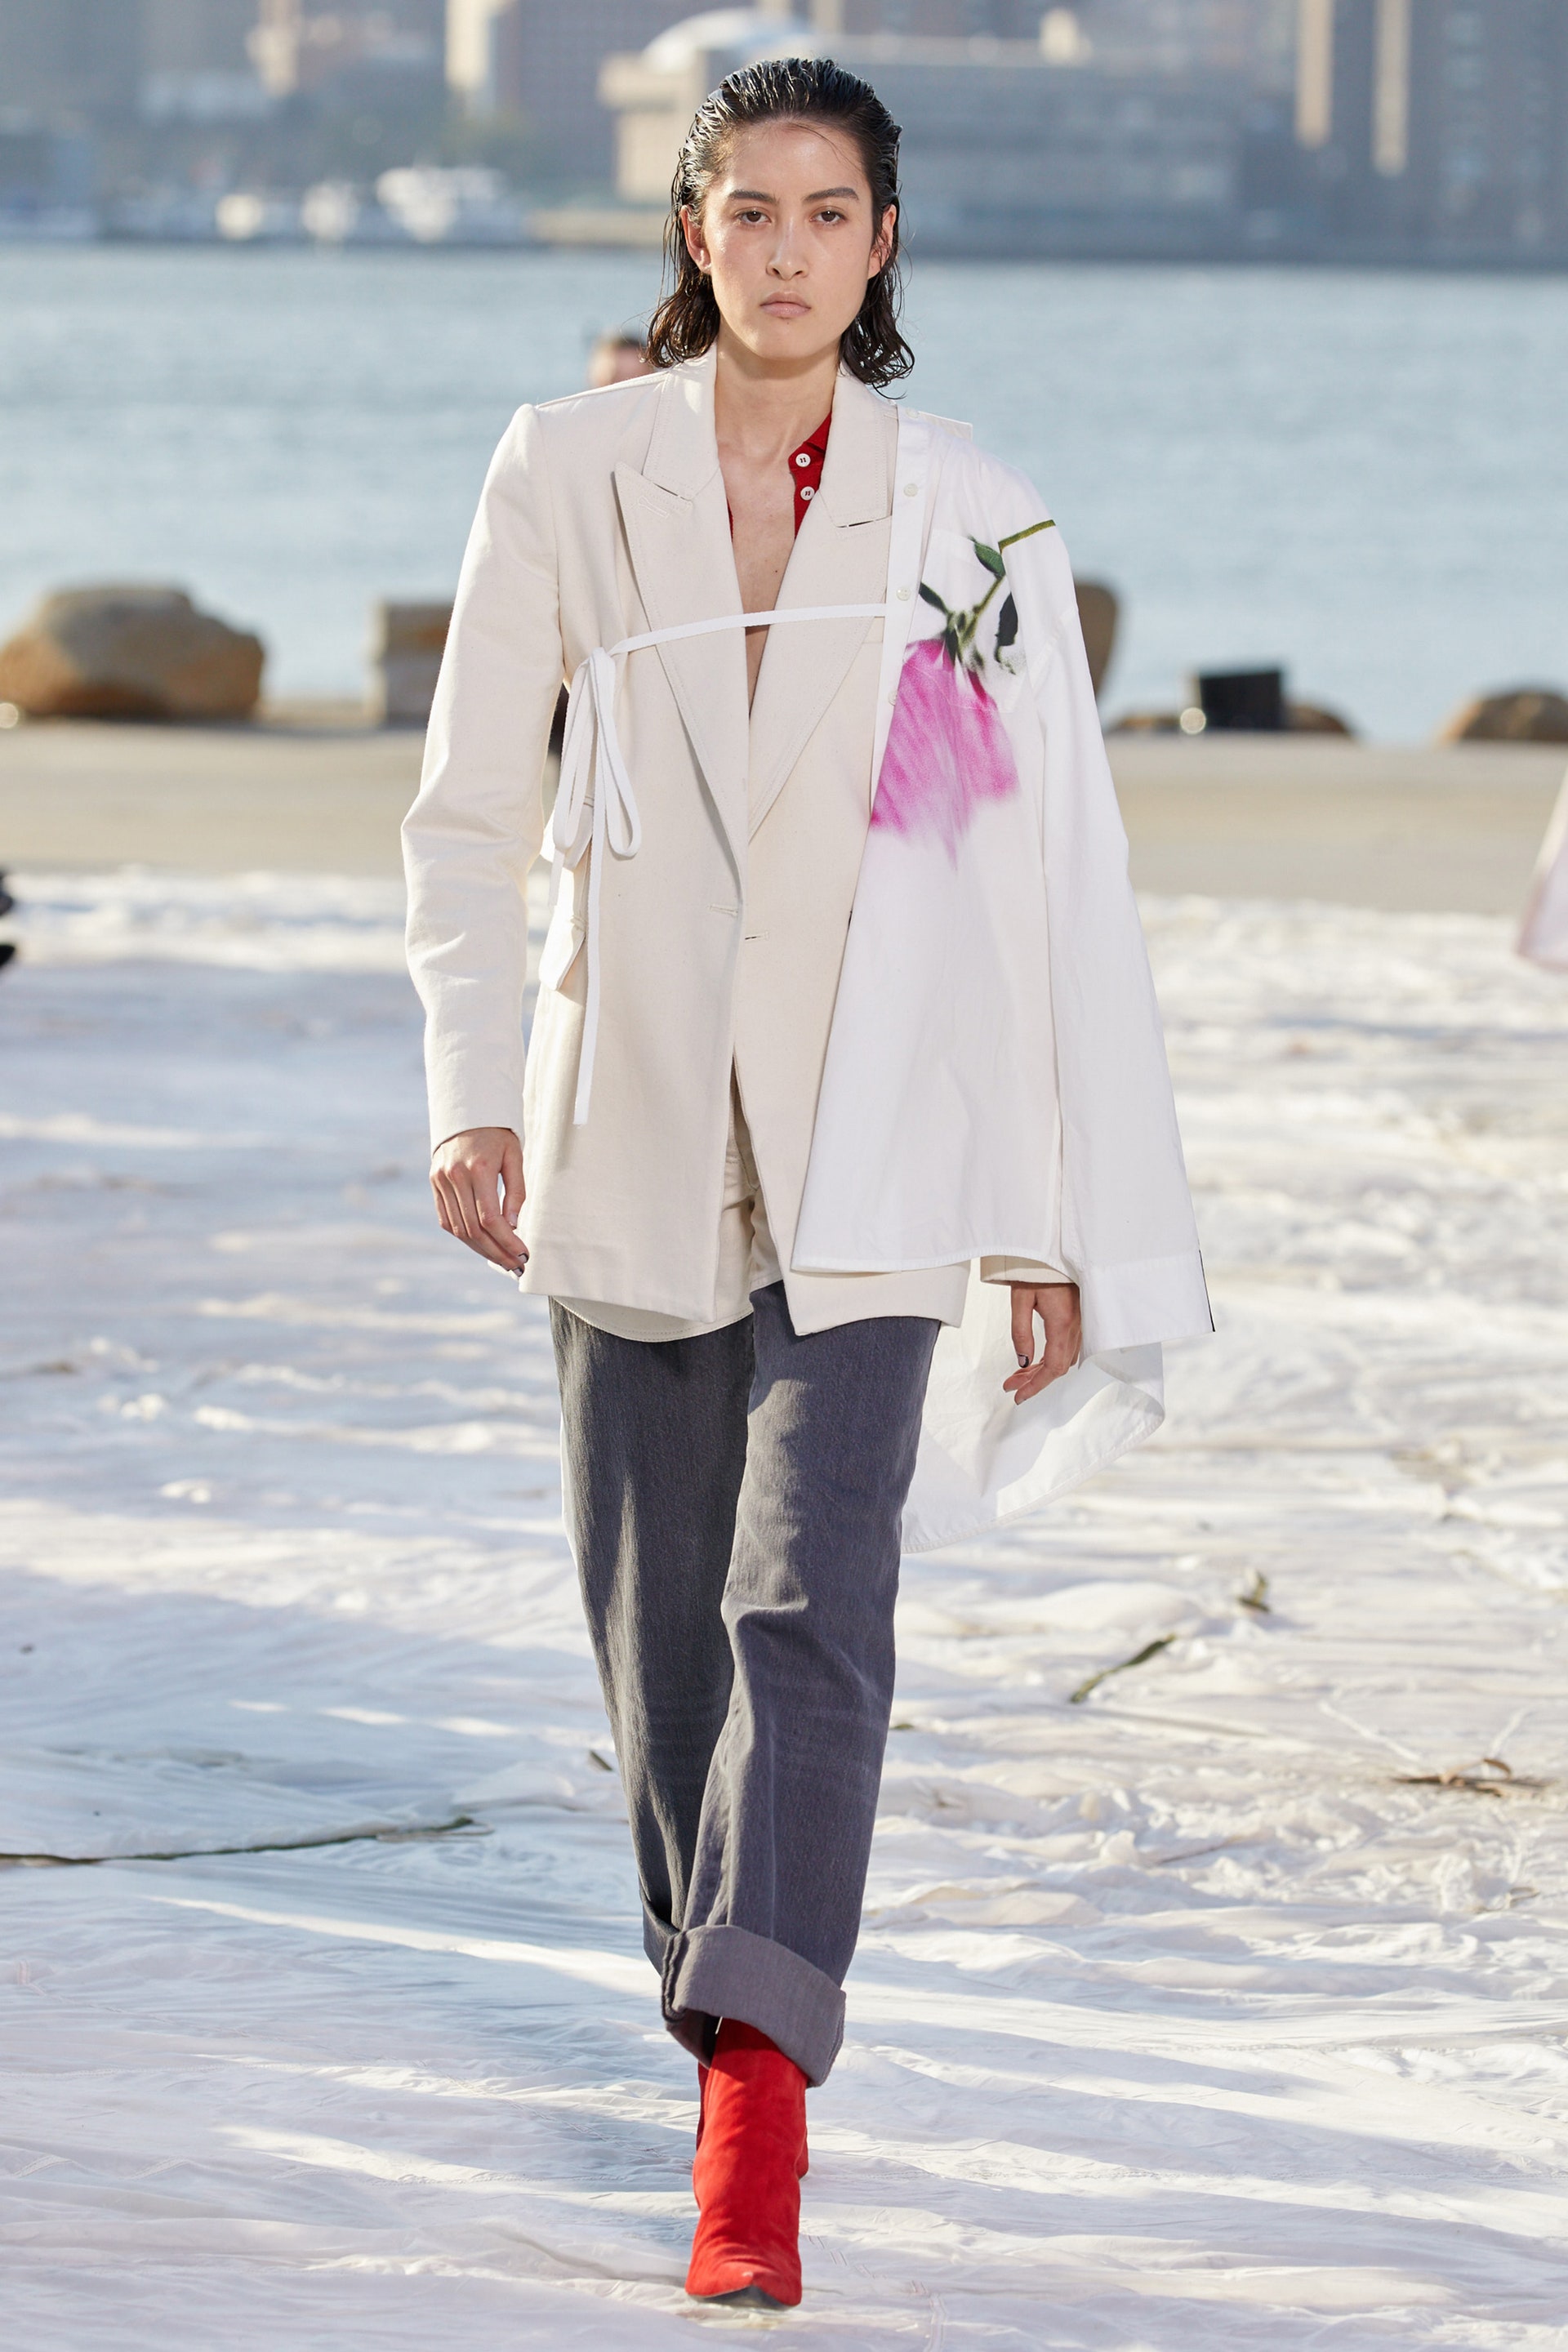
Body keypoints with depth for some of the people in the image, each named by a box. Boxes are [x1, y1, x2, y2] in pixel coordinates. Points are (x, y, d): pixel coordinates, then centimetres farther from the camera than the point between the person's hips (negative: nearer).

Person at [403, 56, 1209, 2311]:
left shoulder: (973, 522, -1)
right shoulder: (568, 473, 1)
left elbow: (1054, 882, 2)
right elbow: (469, 810, 4)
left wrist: (1055, 1228, 1)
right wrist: (474, 1091, -9)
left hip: (867, 1150, -2)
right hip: (635, 1120, 2)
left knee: (812, 1607, -16)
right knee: (664, 1636, 8)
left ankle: (757, 2124, -21)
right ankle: (738, 2044, 28)